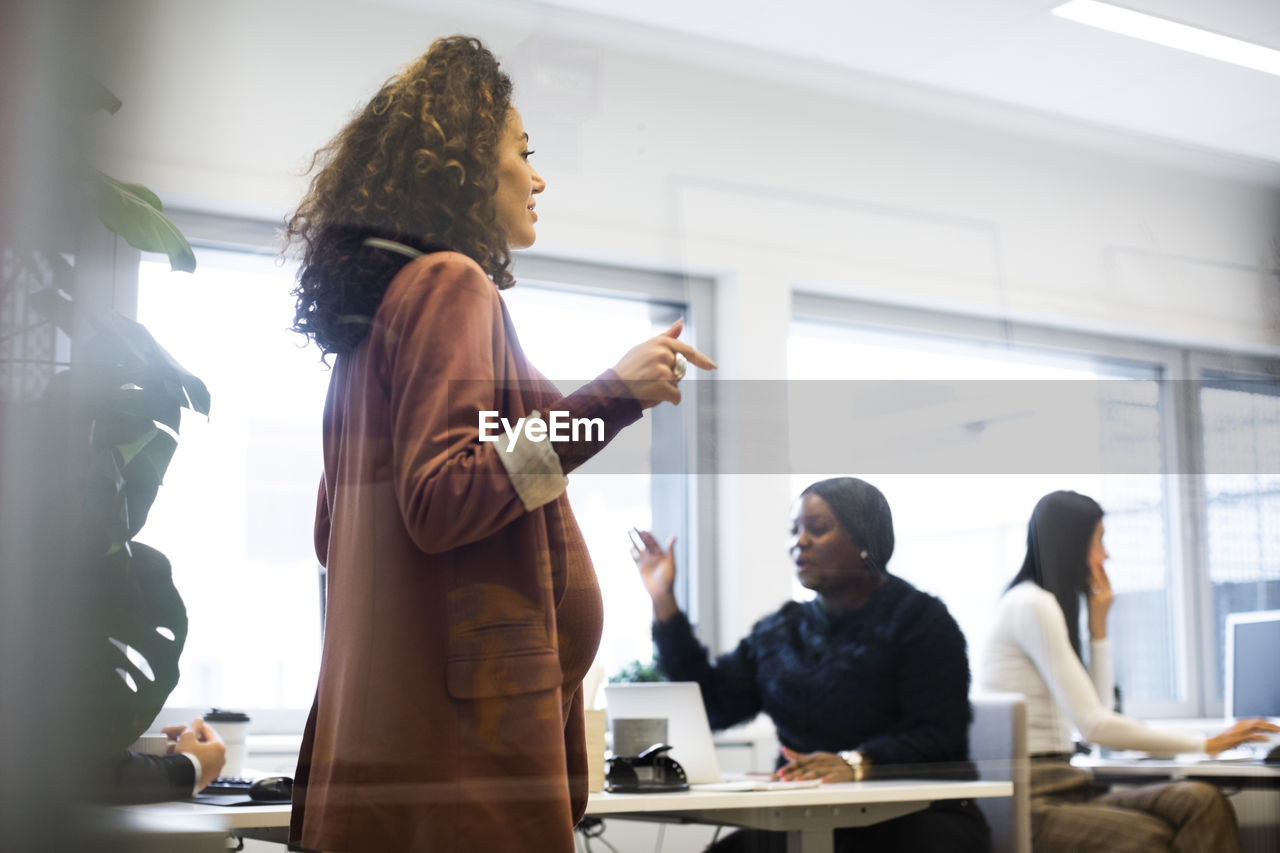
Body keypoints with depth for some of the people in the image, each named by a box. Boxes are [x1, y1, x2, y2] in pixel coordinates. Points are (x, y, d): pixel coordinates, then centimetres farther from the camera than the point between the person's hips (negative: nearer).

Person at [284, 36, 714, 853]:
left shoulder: (376, 303, 20)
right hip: (465, 710, -10)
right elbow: (441, 502, -19)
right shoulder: (449, 282, -8)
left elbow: (334, 532, 23)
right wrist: (610, 398, -19)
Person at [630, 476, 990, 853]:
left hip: (911, 819, -4)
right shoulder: (780, 631, 18)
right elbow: (712, 705, 8)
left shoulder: (920, 620, -1)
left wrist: (857, 763, -30)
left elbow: (940, 738, -12)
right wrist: (663, 601, 6)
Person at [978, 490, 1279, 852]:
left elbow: (1097, 711, 20)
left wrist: (1098, 626, 15)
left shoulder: (1046, 605, 21)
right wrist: (1207, 744, -11)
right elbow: (1093, 725, -17)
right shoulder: (1032, 605, -10)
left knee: (1201, 802, -15)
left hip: (1056, 790, 9)